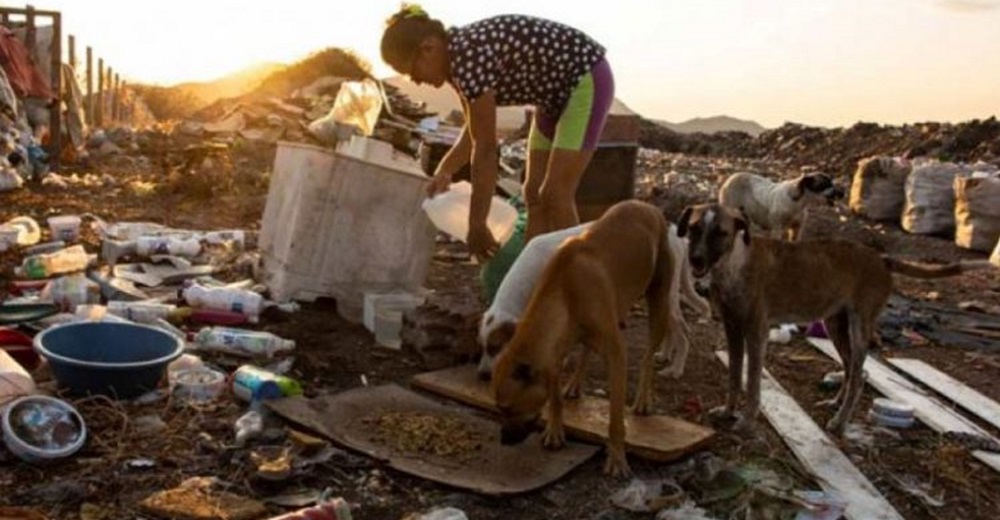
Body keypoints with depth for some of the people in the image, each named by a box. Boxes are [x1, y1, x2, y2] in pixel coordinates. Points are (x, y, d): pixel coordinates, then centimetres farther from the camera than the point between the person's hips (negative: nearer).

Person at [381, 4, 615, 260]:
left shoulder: (469, 58, -29)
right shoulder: (455, 57, -2)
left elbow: (485, 148, -27)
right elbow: (476, 129, 8)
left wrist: (477, 225, -23)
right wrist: (446, 170, -6)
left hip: (586, 80, -9)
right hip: (556, 91, 9)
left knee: (556, 194, -14)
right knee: (534, 193, 6)